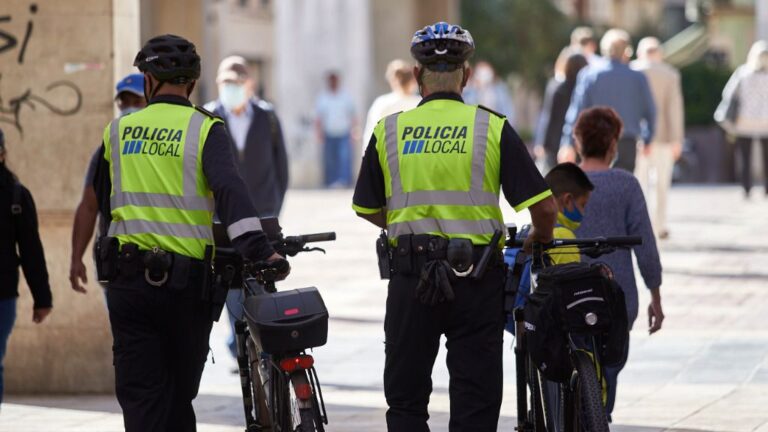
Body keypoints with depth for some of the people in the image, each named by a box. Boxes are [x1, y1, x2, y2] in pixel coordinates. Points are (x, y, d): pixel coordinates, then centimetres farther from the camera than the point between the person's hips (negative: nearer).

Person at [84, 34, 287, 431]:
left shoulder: (118, 130, 7)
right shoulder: (205, 129, -3)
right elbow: (228, 187, -20)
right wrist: (258, 249, -28)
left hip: (127, 280, 1)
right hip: (186, 280, -1)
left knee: (140, 396, 0)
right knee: (180, 396, 13)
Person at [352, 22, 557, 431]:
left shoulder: (389, 130, 2)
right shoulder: (492, 128, -3)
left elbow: (367, 209, 10)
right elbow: (544, 207, -6)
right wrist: (539, 243, 15)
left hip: (410, 277, 1)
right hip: (476, 278, -1)